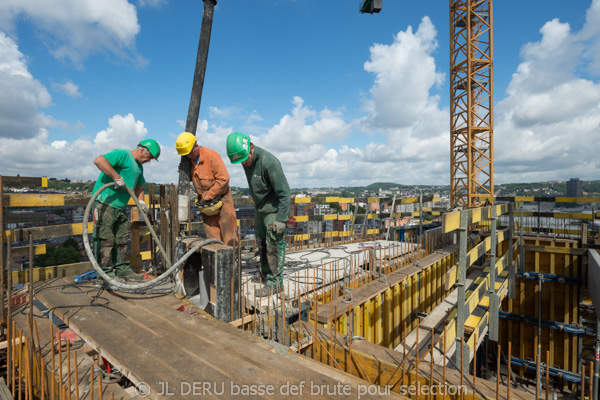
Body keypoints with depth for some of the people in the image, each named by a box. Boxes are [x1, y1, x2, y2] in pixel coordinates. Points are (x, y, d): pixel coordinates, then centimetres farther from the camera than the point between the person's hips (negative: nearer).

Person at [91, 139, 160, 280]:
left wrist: (141, 201, 14)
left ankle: (122, 269, 22)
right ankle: (105, 272, 3)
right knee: (105, 239, -5)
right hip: (105, 203, -10)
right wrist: (118, 178, -26)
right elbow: (99, 160, -25)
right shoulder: (122, 154, -9)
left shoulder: (139, 166, 20)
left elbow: (138, 185, 29)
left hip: (120, 206, 10)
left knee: (121, 239, 13)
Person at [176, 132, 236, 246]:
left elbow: (224, 179, -21)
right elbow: (190, 178, 23)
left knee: (227, 232, -1)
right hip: (206, 203, 6)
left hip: (221, 199, -6)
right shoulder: (190, 160, 6)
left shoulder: (211, 155, -15)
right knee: (212, 235, 7)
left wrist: (208, 196, -17)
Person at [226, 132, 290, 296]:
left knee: (274, 244, -5)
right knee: (261, 241, 17)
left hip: (274, 208, -8)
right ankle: (265, 272, 35)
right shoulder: (247, 161, -2)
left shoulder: (269, 162, -28)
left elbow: (284, 192, -26)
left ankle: (275, 283, 6)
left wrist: (281, 219, -27)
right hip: (261, 208, 9)